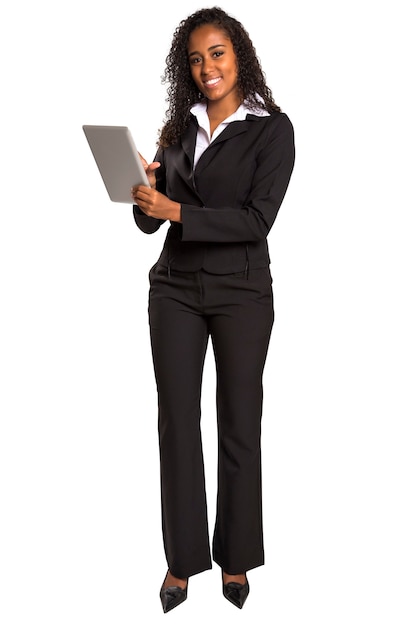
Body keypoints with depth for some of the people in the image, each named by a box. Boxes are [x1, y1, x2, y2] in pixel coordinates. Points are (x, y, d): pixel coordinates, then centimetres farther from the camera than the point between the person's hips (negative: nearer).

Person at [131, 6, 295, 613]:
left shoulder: (271, 128, -4)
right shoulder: (180, 127, 9)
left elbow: (257, 219, -14)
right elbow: (150, 220, 8)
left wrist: (178, 211, -21)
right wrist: (144, 193, -13)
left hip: (241, 292, -4)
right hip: (175, 289, 4)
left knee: (239, 425, 6)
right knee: (177, 422, 5)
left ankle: (236, 559, 22)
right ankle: (183, 560, 18)